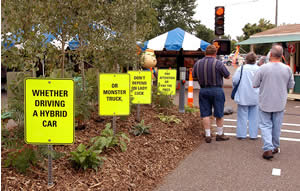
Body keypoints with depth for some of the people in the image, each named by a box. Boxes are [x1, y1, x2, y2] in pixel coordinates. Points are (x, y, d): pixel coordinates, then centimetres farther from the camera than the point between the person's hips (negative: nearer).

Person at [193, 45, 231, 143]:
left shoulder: (197, 63, 1)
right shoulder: (218, 63, -11)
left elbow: (194, 76, 12)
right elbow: (228, 76, -4)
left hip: (203, 90, 3)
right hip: (217, 90, -3)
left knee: (205, 114, 8)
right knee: (219, 114, 9)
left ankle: (208, 135, 10)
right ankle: (220, 134, 21)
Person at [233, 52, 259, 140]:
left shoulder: (241, 68, -11)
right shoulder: (259, 69, -4)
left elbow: (235, 80, -12)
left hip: (243, 96, -2)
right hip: (255, 97, 2)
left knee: (242, 116, 7)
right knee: (254, 116, 10)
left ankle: (241, 134, 11)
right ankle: (253, 134, 15)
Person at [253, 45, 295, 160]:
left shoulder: (263, 68, -15)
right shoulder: (287, 69, -7)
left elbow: (255, 84, -9)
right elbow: (291, 86, 3)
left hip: (265, 103, -3)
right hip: (280, 104, 3)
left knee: (265, 125, 5)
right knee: (276, 126, 16)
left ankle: (268, 149, -7)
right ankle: (275, 147, 29)